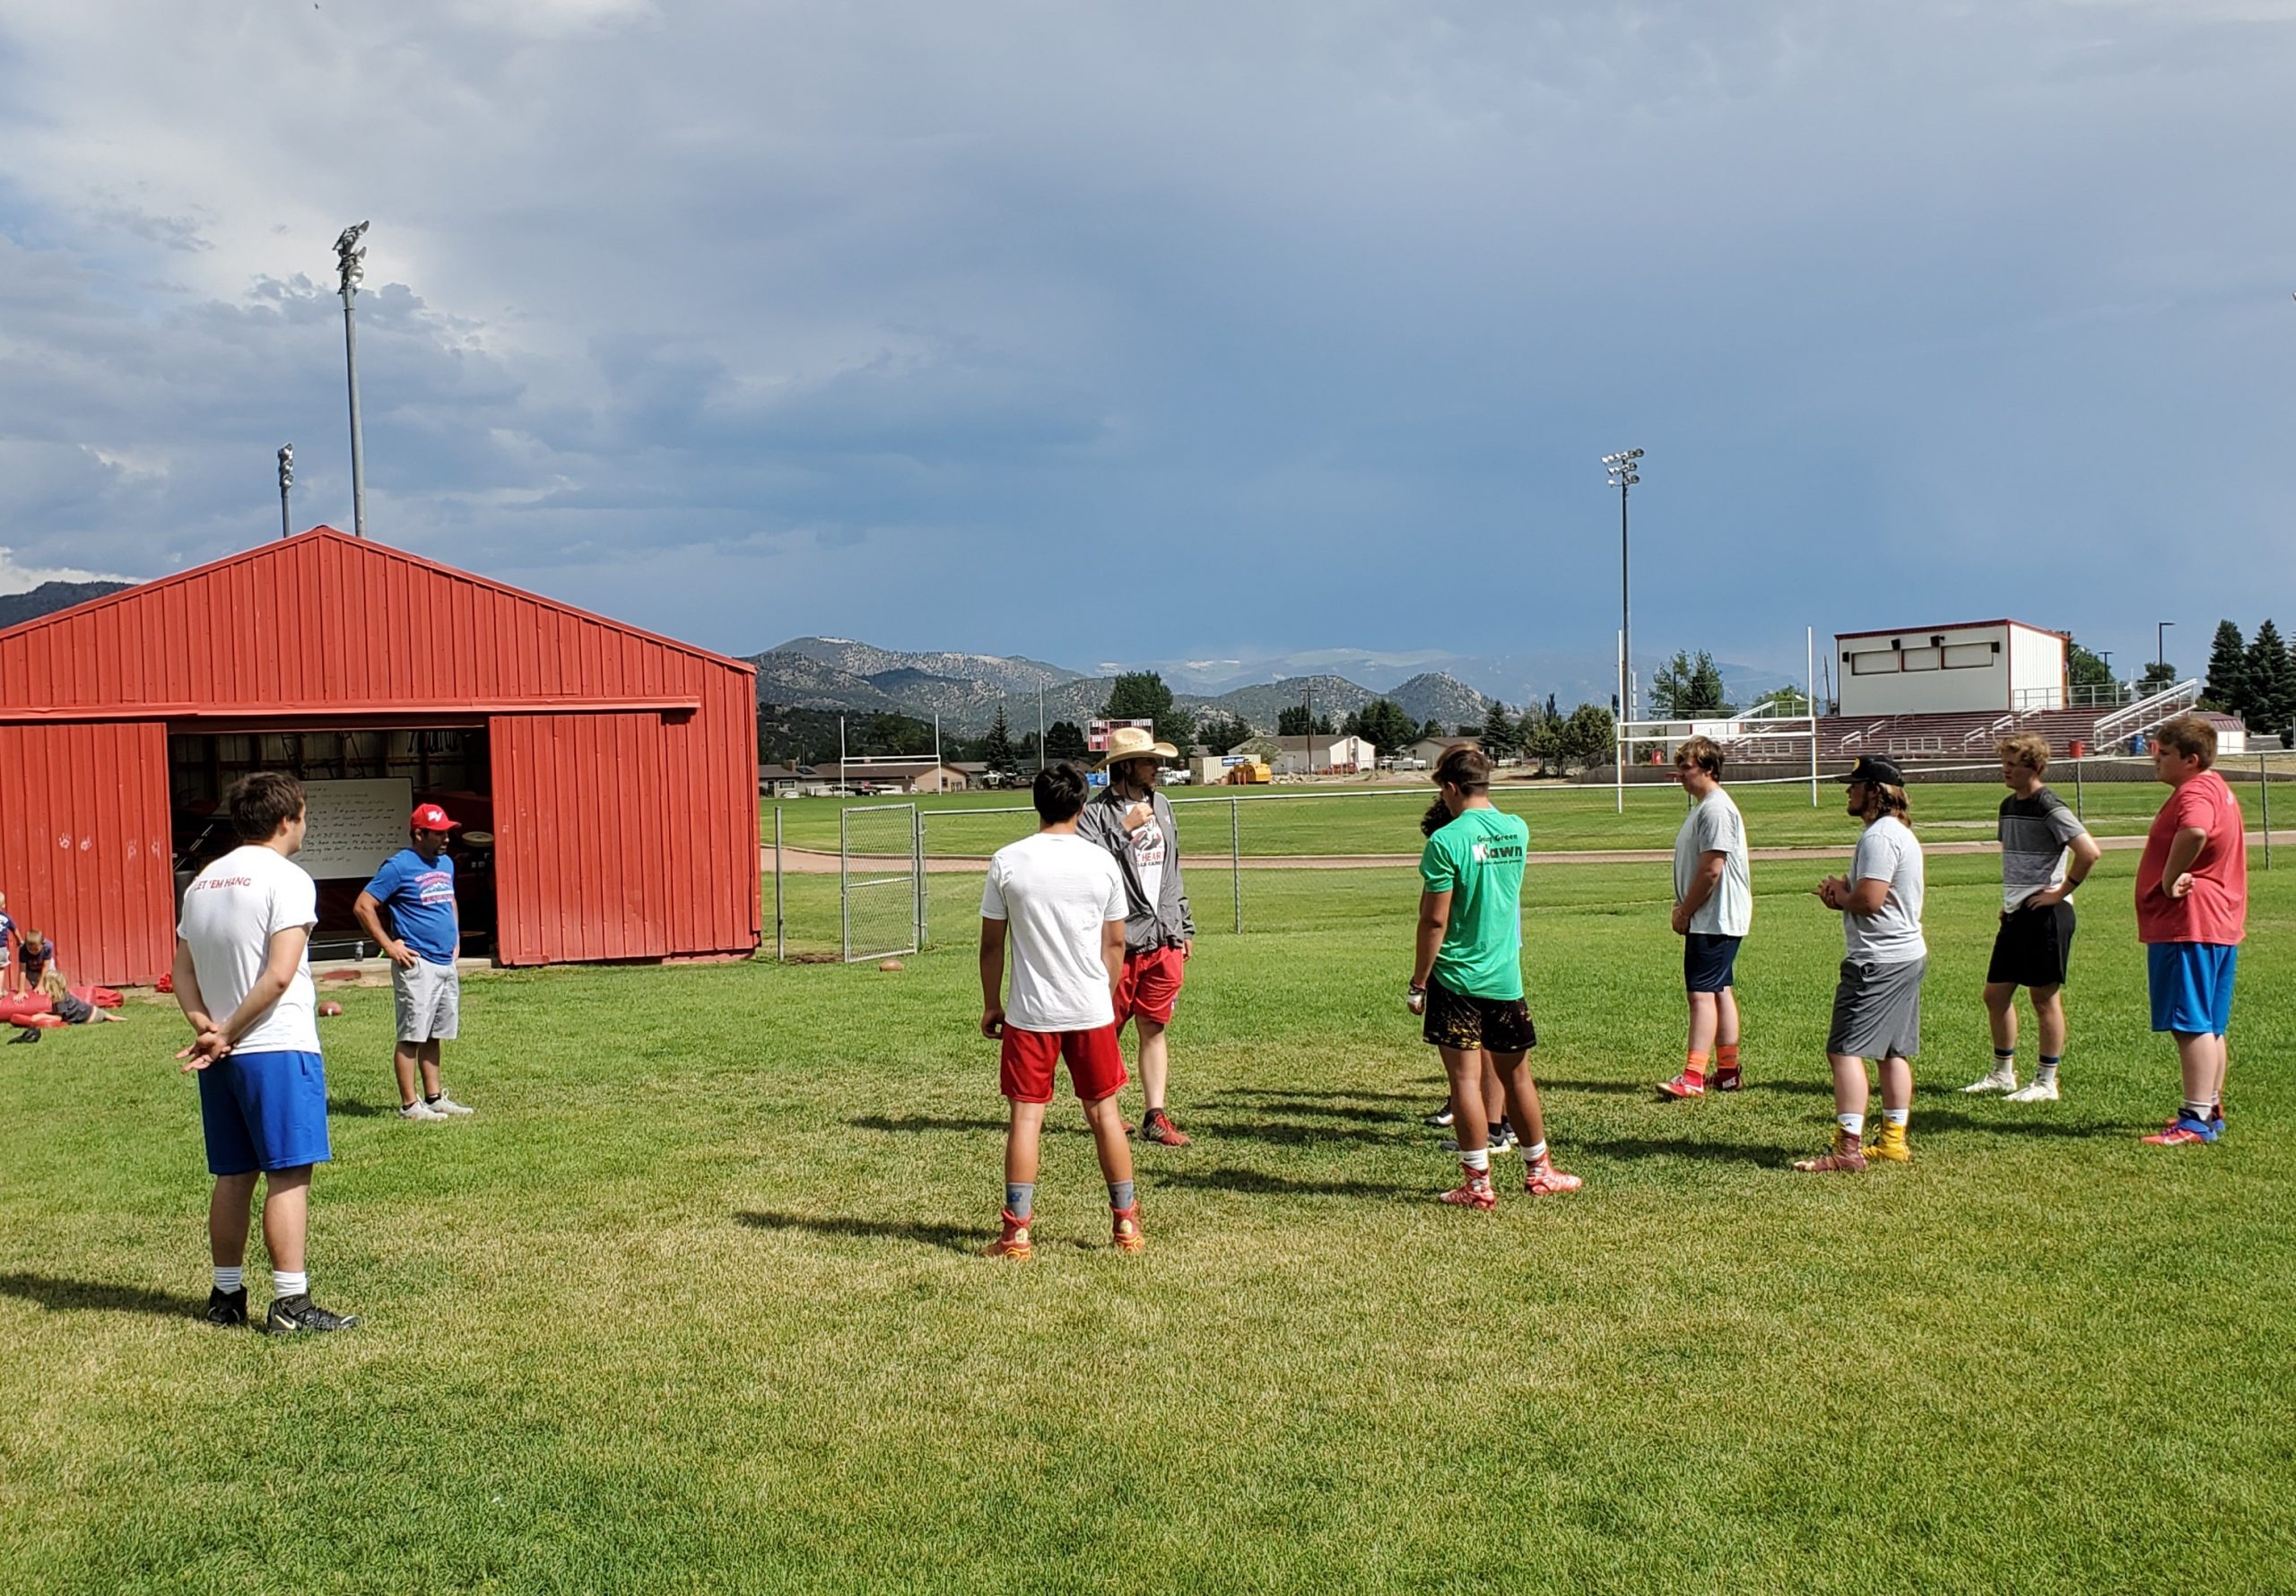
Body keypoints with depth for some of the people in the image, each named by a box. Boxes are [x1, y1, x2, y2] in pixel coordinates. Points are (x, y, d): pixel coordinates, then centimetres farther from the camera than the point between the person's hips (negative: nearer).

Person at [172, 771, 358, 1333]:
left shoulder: (201, 883, 14)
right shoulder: (286, 879, -10)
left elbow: (182, 973, 11)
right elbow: (279, 975, -18)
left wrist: (207, 1026, -2)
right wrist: (229, 1033, -10)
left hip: (222, 1059, 8)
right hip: (279, 1049, -8)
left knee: (233, 1176, 15)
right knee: (288, 1175, -5)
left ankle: (226, 1296, 22)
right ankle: (290, 1303, -6)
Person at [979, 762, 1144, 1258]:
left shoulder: (1007, 861, -5)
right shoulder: (1101, 861, -1)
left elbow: (991, 944, -1)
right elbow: (1115, 943, 5)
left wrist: (990, 1004, 10)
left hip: (1028, 1013, -1)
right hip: (1091, 1011, 1)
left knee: (1024, 1116, 4)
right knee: (1104, 1111, 12)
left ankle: (1017, 1232, 3)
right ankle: (1126, 1224, 19)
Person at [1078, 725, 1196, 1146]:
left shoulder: (1160, 805, 14)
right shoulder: (1096, 812, -9)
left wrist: (1184, 927, 21)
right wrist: (1124, 830, -23)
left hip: (1164, 940, 6)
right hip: (1118, 942, -6)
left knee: (1154, 1030, 6)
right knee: (1106, 1033, 4)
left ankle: (1155, 1118, 8)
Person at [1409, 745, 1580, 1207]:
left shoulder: (1446, 841, -14)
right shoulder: (1517, 831, 4)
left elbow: (1434, 920, -14)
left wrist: (1418, 983, -7)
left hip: (1456, 978, -5)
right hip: (1506, 975, 5)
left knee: (1466, 1076, 0)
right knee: (1516, 1074, 16)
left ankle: (1478, 1183, 3)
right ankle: (1540, 1171, 27)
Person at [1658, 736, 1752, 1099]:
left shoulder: (1717, 810, -18)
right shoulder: (1703, 806, 16)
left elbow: (1711, 871, -22)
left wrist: (1684, 912, -14)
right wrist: (1684, 910, 13)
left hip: (1715, 919, -11)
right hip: (1711, 919, 11)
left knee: (1702, 994, -12)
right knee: (1721, 991, 14)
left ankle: (1693, 1077, -14)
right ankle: (1727, 1072, 20)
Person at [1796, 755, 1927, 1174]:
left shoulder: (1879, 836, -17)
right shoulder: (1902, 833, 17)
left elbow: (1870, 900, -25)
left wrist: (1841, 895, -5)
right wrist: (1843, 893, 5)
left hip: (1878, 962, -11)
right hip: (1908, 955, 11)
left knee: (1845, 1050, -11)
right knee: (1894, 1052, 16)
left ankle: (1848, 1148, -15)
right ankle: (1893, 1140, 22)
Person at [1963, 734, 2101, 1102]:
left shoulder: (2050, 808, -15)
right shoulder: (2009, 806, 12)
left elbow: (2090, 852, -24)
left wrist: (2062, 891, -16)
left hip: (2046, 914, -9)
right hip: (2015, 913, 9)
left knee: (2045, 997, 0)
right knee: (1995, 992, 11)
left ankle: (2046, 1082, 9)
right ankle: (2002, 1073, 24)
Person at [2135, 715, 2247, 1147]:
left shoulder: (2196, 792, -18)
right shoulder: (2216, 788, 18)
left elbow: (2195, 833, -39)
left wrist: (2170, 880, -25)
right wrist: (2178, 878, 8)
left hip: (2187, 924, -11)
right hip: (2218, 923, 11)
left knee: (2192, 1024, -10)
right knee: (2208, 1026, 16)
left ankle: (2197, 1120, -11)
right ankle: (2210, 1110, 24)